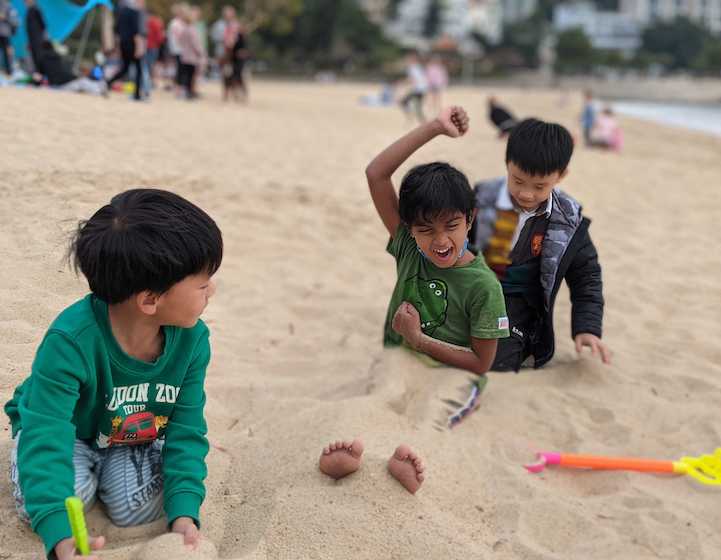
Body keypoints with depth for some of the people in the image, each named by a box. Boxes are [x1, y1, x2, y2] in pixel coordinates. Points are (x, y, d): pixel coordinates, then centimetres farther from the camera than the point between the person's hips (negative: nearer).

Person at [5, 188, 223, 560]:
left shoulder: (192, 338, -24)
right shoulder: (70, 342, -40)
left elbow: (186, 432, -17)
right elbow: (46, 440, -43)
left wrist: (184, 514, -32)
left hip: (136, 437, 3)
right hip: (68, 429, -2)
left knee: (139, 509, -20)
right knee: (38, 506, -28)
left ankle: (103, 466, 12)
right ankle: (85, 469, 6)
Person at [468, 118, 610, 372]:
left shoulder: (567, 220, -6)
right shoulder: (482, 199, -9)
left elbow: (585, 275, 6)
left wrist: (587, 328, -4)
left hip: (519, 304, -1)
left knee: (495, 364, -24)